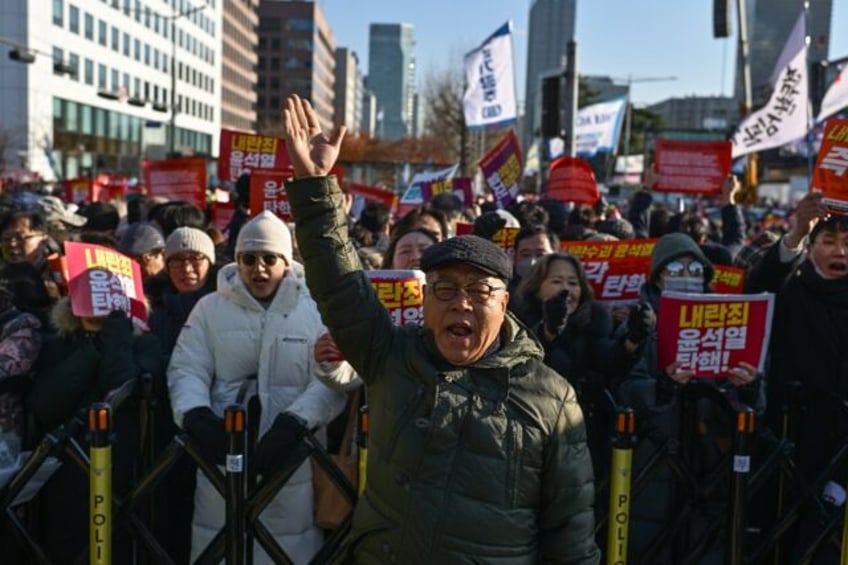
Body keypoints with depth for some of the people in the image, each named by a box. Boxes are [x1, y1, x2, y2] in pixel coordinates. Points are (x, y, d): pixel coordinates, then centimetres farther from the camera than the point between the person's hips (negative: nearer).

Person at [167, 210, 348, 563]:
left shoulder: (316, 311, 3)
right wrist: (197, 416, -17)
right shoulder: (210, 308, 8)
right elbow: (186, 370, 3)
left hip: (292, 462, -1)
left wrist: (292, 424, -21)